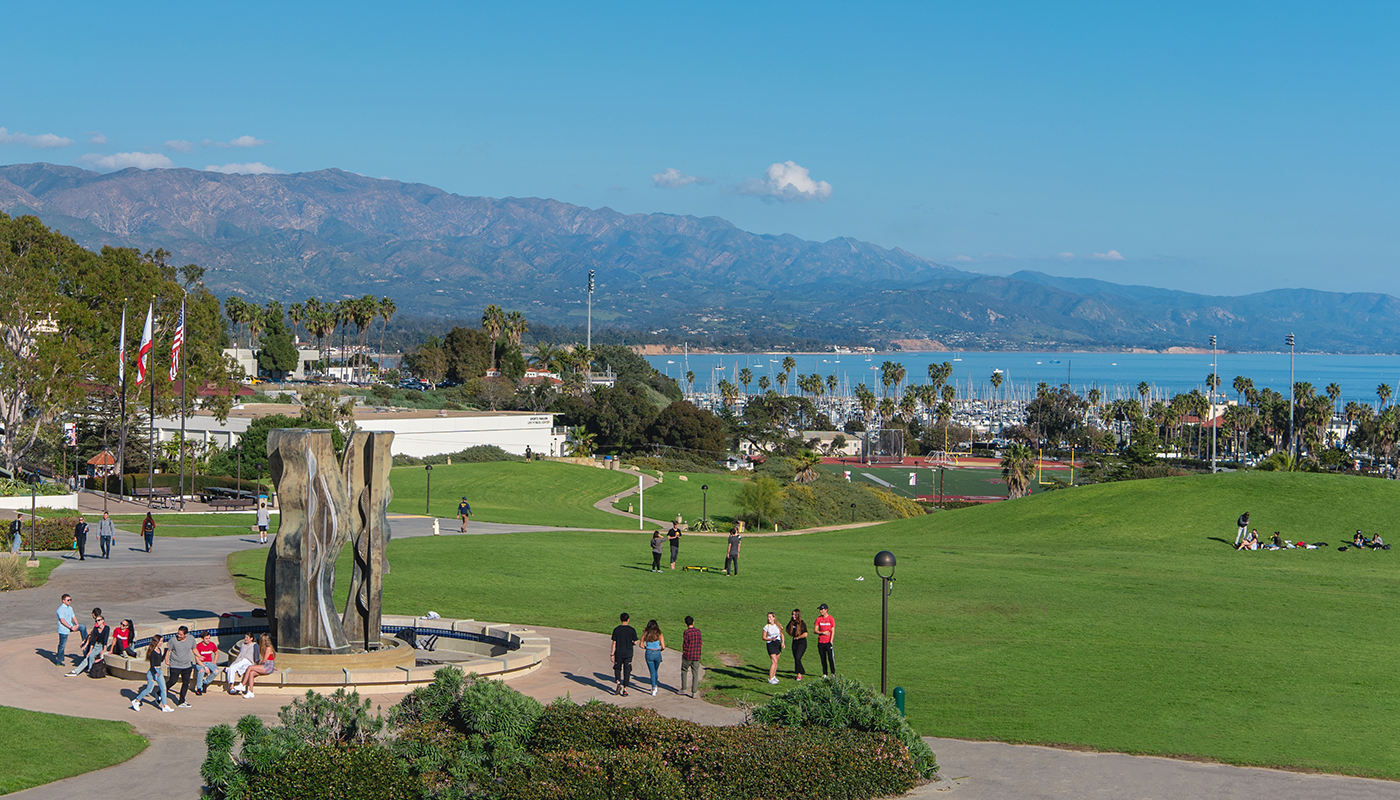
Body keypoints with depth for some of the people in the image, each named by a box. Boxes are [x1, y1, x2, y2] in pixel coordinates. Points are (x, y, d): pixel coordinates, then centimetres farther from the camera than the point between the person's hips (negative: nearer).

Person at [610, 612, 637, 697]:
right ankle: (625, 690, 5)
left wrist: (612, 655, -1)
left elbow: (614, 643, -5)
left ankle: (618, 683, -2)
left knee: (617, 668, 19)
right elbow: (635, 642, -3)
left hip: (618, 654, 0)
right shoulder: (632, 630, -5)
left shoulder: (616, 630, -4)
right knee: (627, 671, 6)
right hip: (628, 654, 0)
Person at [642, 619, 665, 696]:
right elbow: (663, 647, -6)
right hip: (657, 653, 0)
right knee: (656, 670, 24)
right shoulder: (659, 634, -3)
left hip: (649, 653, 0)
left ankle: (653, 690, 0)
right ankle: (655, 686, 34)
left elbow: (641, 645, 3)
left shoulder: (645, 633, -1)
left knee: (652, 672, 6)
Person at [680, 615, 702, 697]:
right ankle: (694, 692, 3)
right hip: (697, 656, 4)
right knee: (695, 674, 6)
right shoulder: (698, 631, 2)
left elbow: (685, 645, -11)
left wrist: (684, 651, 7)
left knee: (684, 671, 15)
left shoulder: (686, 632, -12)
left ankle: (683, 689, 17)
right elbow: (701, 643, 8)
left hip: (688, 656, -4)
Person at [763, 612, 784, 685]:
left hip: (778, 644, 4)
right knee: (774, 661, -14)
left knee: (776, 661, 10)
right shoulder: (766, 627, -3)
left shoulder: (778, 626, 5)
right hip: (770, 644, -4)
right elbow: (763, 637, -2)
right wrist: (771, 639, -19)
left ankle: (774, 676, 26)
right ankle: (770, 679, -12)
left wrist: (783, 642, 1)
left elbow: (782, 634, 15)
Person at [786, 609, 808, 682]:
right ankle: (800, 674, 17)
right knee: (796, 659, 7)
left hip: (802, 642, -7)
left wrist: (797, 637, -10)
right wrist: (791, 635, 8)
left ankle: (799, 674, -10)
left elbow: (805, 634, -19)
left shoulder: (802, 624, -13)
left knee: (798, 658, -18)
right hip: (794, 643, 7)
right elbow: (787, 629, 24)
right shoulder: (791, 622, 5)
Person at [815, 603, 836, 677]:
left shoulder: (831, 618, -2)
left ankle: (833, 673, 4)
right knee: (823, 659, 7)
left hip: (828, 642, -3)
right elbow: (815, 631, 3)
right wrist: (823, 633, -14)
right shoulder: (818, 619, 6)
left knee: (831, 658, -6)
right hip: (820, 642, 3)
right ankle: (825, 674, 13)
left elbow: (833, 631, -4)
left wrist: (831, 642, -12)